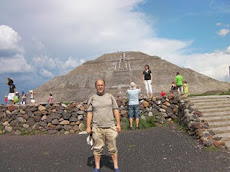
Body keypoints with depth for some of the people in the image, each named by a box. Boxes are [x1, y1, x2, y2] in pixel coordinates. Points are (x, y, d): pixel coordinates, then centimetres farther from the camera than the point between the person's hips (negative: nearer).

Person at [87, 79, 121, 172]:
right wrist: (88, 127, -1)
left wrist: (118, 124, -2)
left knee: (113, 148, 6)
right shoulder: (92, 98, 4)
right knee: (97, 148, 7)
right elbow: (89, 113, 3)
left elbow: (116, 110, 4)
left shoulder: (110, 97, 5)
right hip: (97, 128, 0)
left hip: (110, 127, 0)